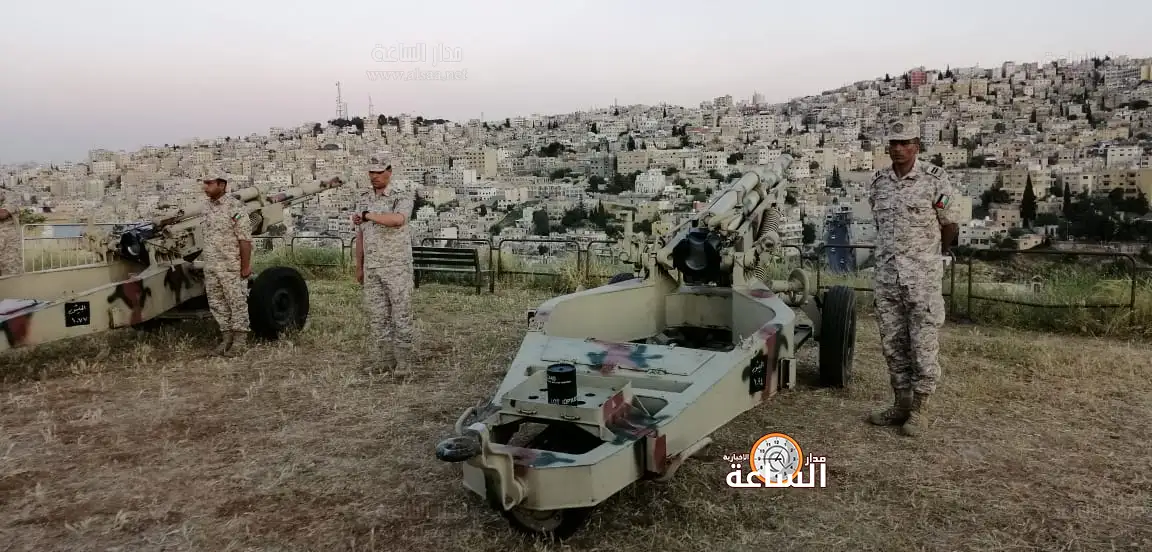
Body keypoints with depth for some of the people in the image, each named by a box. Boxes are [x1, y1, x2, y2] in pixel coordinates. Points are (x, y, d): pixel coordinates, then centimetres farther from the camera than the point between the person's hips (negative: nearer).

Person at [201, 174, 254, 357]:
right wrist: (206, 259, 18)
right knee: (216, 304, 11)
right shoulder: (206, 205, 10)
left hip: (232, 266, -8)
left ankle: (239, 341, 7)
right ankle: (227, 337, 21)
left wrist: (245, 266, -17)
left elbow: (245, 239, -16)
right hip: (210, 266, 8)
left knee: (237, 302, 1)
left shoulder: (235, 207, -14)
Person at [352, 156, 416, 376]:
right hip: (372, 268, 5)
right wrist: (359, 267, 17)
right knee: (376, 316, 6)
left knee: (401, 315, -3)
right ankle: (380, 361, 12)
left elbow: (398, 219, -29)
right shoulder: (364, 199, 14)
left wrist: (367, 215, -22)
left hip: (397, 267, -5)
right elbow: (360, 236, 18)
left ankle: (403, 364, 2)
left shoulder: (402, 199, -5)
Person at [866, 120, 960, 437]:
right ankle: (901, 404, 22)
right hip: (887, 275, 5)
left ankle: (919, 408, 12)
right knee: (892, 343, 10)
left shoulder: (935, 180, -6)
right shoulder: (879, 182, 8)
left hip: (923, 276, -5)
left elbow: (951, 226, 4)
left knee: (923, 343, 1)